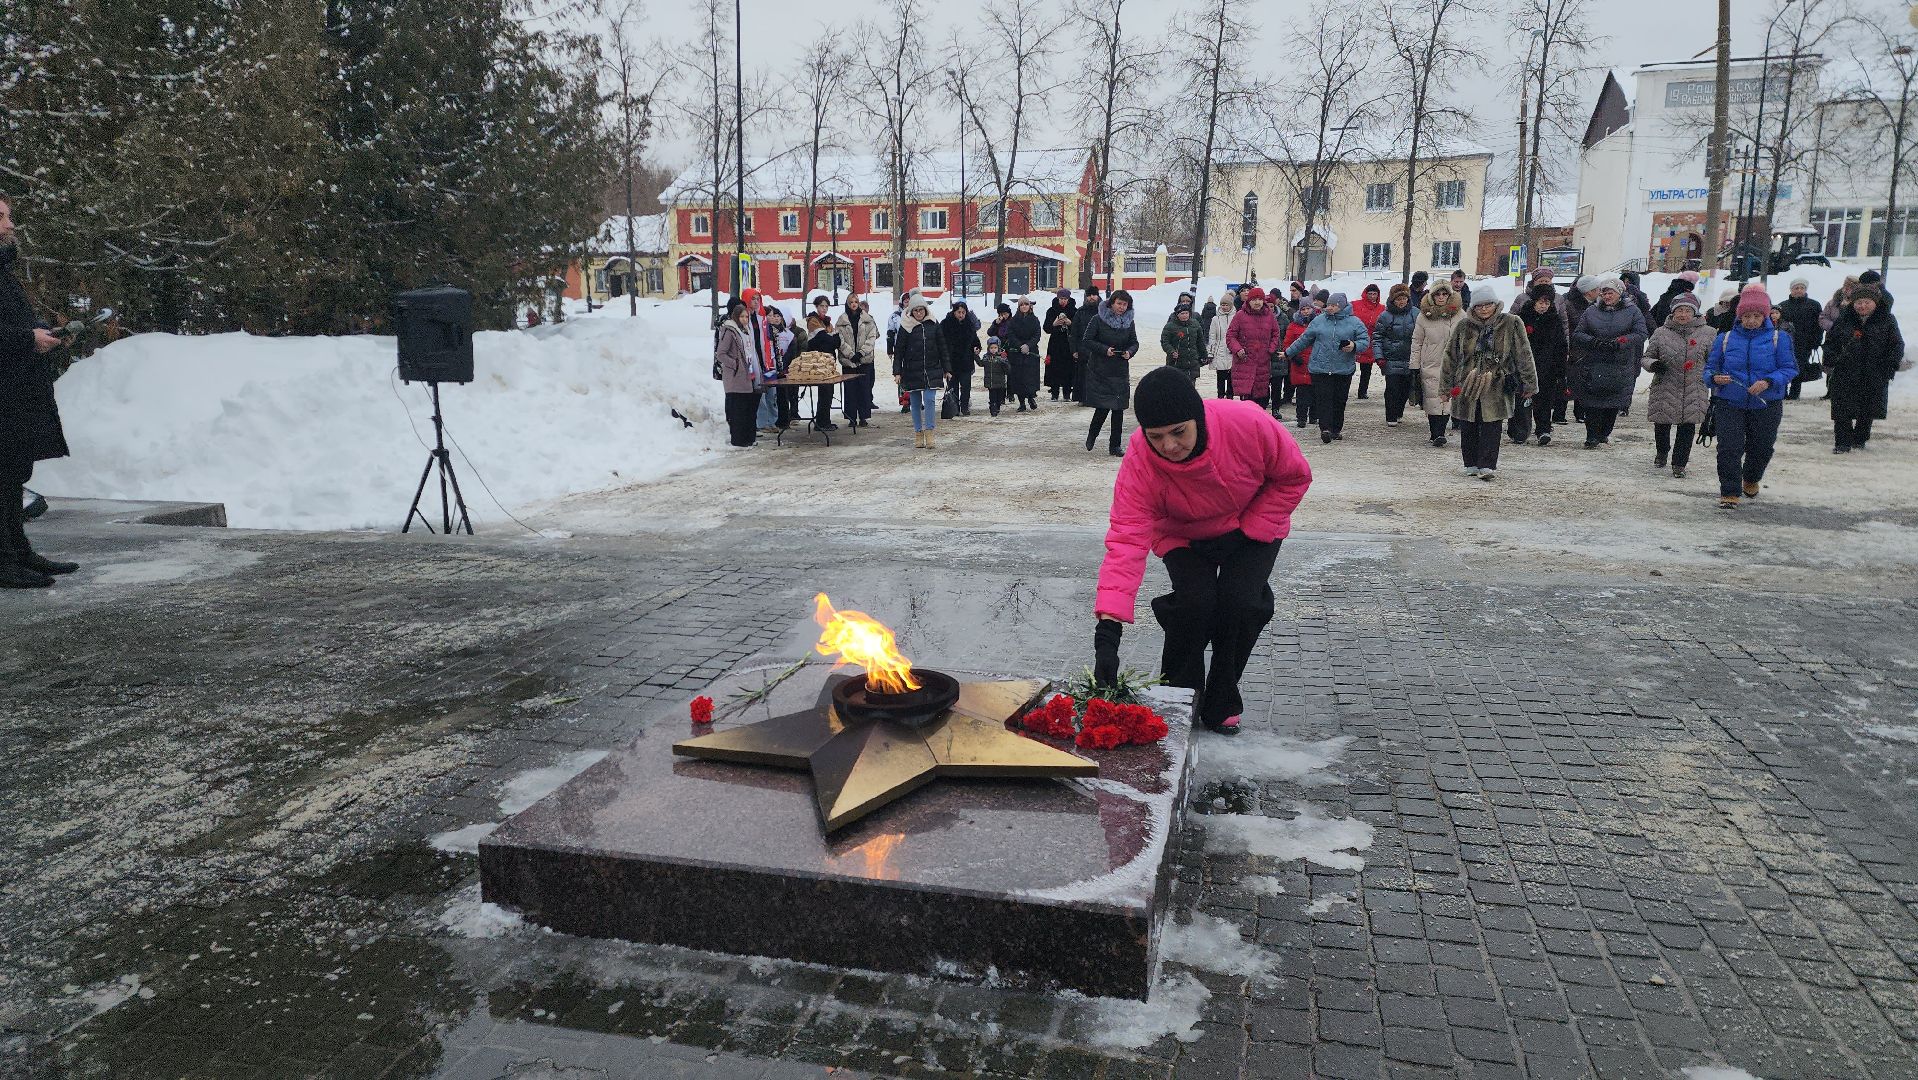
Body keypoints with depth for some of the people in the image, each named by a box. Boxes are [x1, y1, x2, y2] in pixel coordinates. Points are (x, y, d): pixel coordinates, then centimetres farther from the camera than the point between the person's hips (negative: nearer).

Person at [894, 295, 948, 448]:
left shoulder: (933, 325, 3)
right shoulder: (906, 326, -2)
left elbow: (942, 348, 9)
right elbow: (898, 350, 0)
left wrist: (946, 369, 9)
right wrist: (897, 371, -6)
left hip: (932, 370, 0)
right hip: (912, 371, 0)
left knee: (930, 400, -9)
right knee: (915, 402, 6)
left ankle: (929, 433, -5)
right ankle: (918, 433, 15)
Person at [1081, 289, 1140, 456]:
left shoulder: (1128, 321, 7)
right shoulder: (1098, 319, -7)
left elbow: (1134, 342, 12)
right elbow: (1087, 341, -7)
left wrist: (1129, 352, -10)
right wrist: (1104, 349, -19)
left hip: (1121, 372, 4)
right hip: (1100, 371, -4)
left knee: (1118, 408, 3)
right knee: (1103, 407, -7)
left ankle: (1115, 446, 11)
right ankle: (1091, 435, 21)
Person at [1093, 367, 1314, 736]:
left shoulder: (1247, 422, -34)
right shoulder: (1140, 462, -32)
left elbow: (1294, 476, -16)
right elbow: (1127, 538, -38)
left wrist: (1248, 531, -20)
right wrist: (1108, 626, -48)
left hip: (1252, 529, 0)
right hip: (1183, 538, 0)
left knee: (1240, 604, -20)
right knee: (1194, 602, -23)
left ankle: (1221, 706, 3)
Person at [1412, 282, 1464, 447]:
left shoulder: (1460, 315, 2)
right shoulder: (1424, 316, 3)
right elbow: (1416, 342, 6)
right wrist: (1414, 366, 2)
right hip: (1430, 365, 0)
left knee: (1447, 400, -6)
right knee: (1433, 401, -2)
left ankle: (1439, 432, -4)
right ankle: (1436, 433, 2)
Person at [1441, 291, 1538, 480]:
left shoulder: (1511, 324, 0)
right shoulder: (1464, 326, 5)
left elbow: (1523, 355, 2)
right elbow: (1450, 356, 11)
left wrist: (1529, 383, 1)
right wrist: (1446, 386, 11)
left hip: (1496, 386, -2)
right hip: (1467, 386, 2)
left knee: (1492, 427, -8)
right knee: (1468, 428, 7)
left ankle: (1487, 465, -8)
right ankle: (1471, 464, 21)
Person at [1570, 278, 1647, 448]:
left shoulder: (1632, 311, 5)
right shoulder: (1591, 311, 10)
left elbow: (1641, 335, -3)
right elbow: (1577, 334, 7)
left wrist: (1619, 342, -18)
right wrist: (1593, 342, -13)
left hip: (1621, 369, 0)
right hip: (1594, 366, 0)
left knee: (1614, 404, 4)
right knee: (1592, 403, -5)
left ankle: (1604, 433, 21)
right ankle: (1592, 437, 2)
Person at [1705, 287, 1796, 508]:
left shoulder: (1779, 338, 0)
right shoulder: (1725, 338, 3)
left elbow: (1790, 368, -3)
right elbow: (1709, 368, 6)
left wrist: (1769, 382, -21)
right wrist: (1715, 378, -17)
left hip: (1766, 405, 0)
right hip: (1729, 405, 0)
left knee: (1761, 449, 13)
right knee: (1729, 449, -10)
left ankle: (1751, 480, 42)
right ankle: (1729, 493, -1)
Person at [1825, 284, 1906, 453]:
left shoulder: (1887, 321, 3)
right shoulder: (1844, 321, 4)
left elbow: (1897, 344, 5)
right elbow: (1831, 343, 9)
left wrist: (1892, 365, -7)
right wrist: (1829, 361, -5)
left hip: (1875, 377, 1)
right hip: (1846, 375, 0)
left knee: (1868, 411, 10)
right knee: (1843, 410, -6)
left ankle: (1860, 439, 26)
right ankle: (1843, 442, -2)